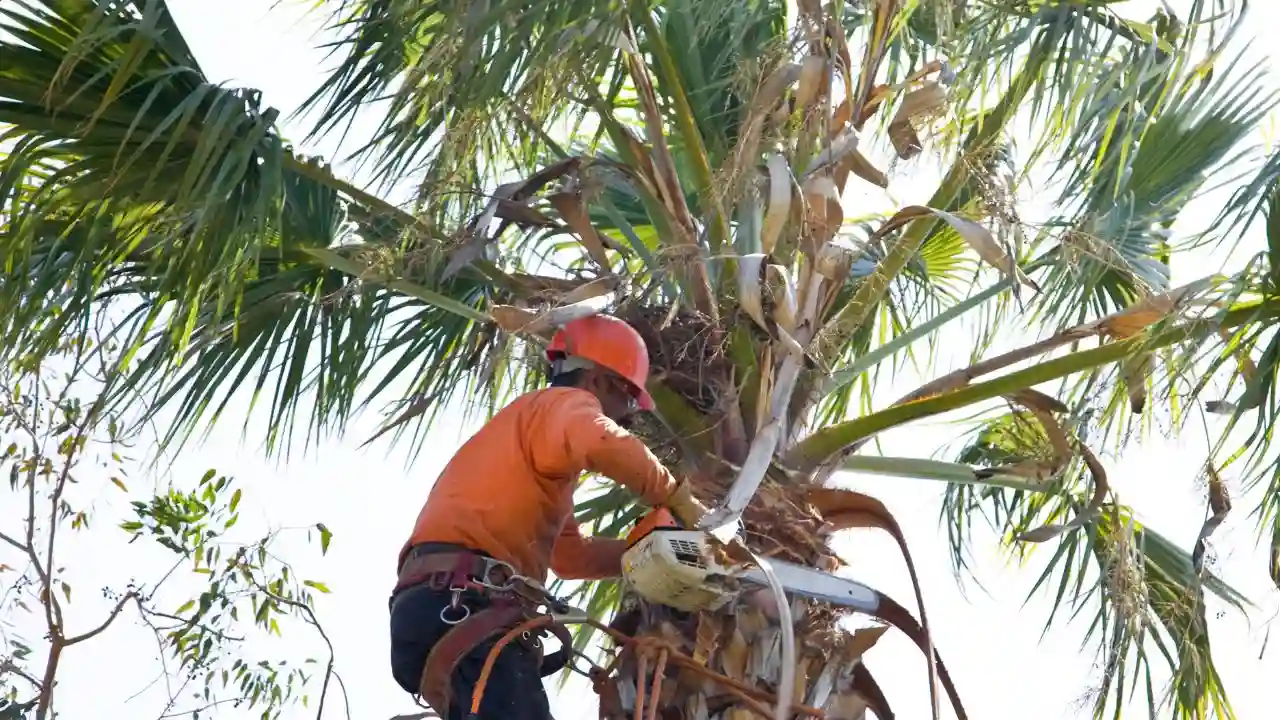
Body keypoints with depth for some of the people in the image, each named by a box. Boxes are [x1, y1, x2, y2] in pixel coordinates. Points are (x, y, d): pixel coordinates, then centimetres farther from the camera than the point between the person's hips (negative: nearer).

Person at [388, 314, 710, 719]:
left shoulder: (539, 421, 35)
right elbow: (602, 443, -22)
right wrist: (676, 497, -10)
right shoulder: (564, 404, 6)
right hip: (463, 602, -10)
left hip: (446, 604, 10)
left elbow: (568, 553, 36)